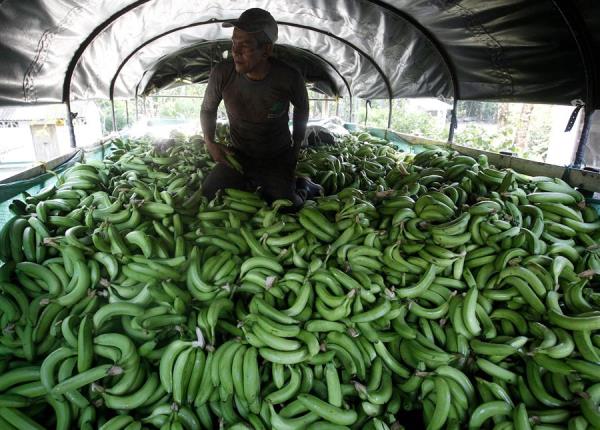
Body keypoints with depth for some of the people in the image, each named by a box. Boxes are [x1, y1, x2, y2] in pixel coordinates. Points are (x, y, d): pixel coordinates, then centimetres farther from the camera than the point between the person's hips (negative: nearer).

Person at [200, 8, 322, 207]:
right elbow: (208, 109, 2)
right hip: (238, 154, 3)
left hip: (278, 158, -2)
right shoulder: (222, 73, -19)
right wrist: (209, 142, -12)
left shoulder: (289, 78, -23)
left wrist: (296, 147, 4)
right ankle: (251, 184, 21)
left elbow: (301, 108, 1)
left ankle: (302, 186, 26)